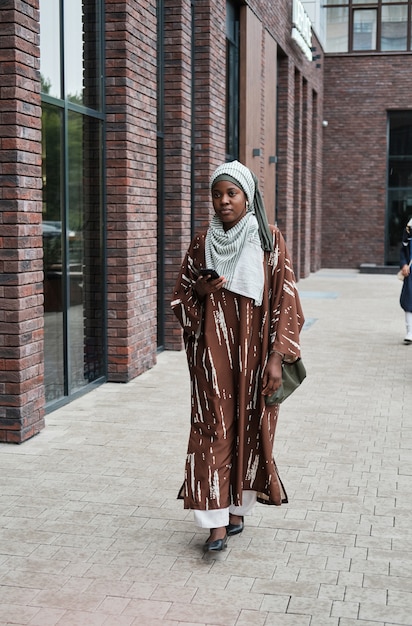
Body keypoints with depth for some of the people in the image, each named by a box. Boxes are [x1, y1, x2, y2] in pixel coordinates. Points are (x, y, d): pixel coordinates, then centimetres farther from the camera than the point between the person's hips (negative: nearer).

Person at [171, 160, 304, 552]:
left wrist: (277, 357, -11)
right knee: (214, 428, -4)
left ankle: (237, 508, 23)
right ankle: (217, 522, -1)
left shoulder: (269, 240, -2)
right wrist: (201, 291, -11)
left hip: (254, 350, -1)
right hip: (212, 351, 1)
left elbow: (284, 299, -4)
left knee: (250, 426, 6)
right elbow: (181, 297, 12)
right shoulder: (202, 244, 5)